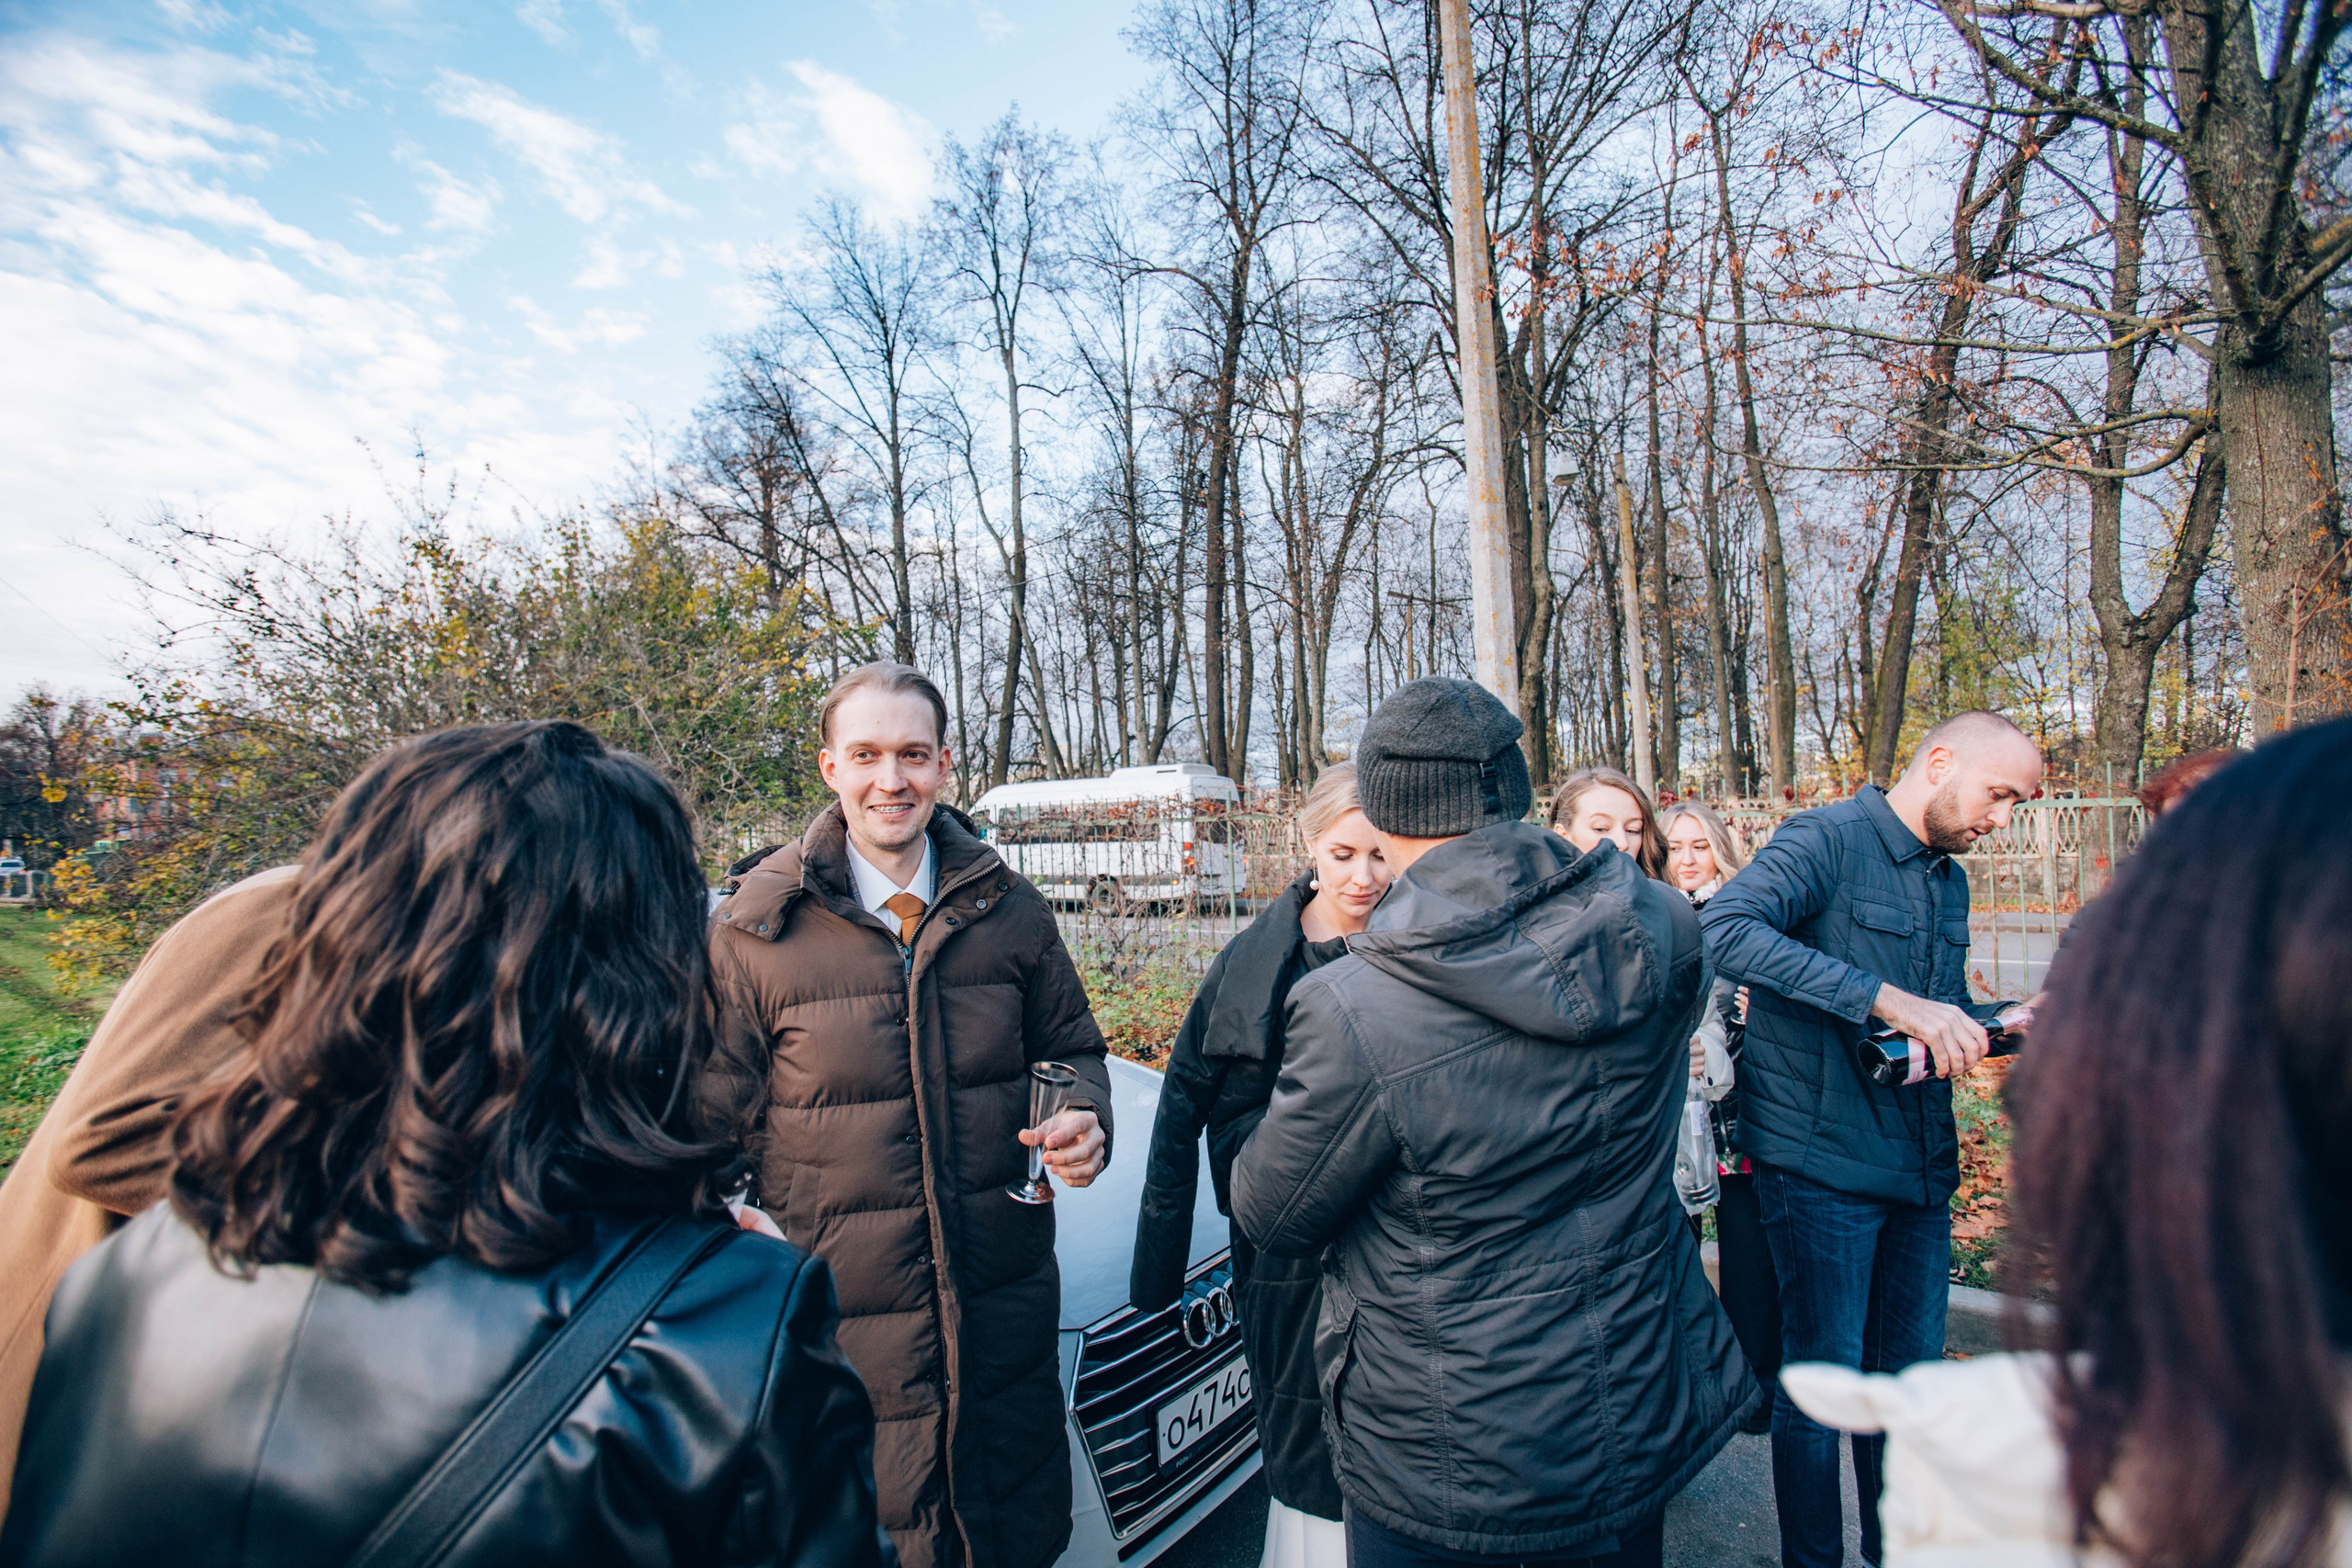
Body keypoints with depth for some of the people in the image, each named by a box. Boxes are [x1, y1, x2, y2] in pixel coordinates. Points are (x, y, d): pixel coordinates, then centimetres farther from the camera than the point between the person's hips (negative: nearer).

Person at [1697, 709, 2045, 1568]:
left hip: (1920, 1169, 8)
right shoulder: (1826, 840, -13)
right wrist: (1890, 1000, -32)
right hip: (1822, 1164, -8)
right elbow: (1724, 927, -32)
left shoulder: (1949, 882, 15)